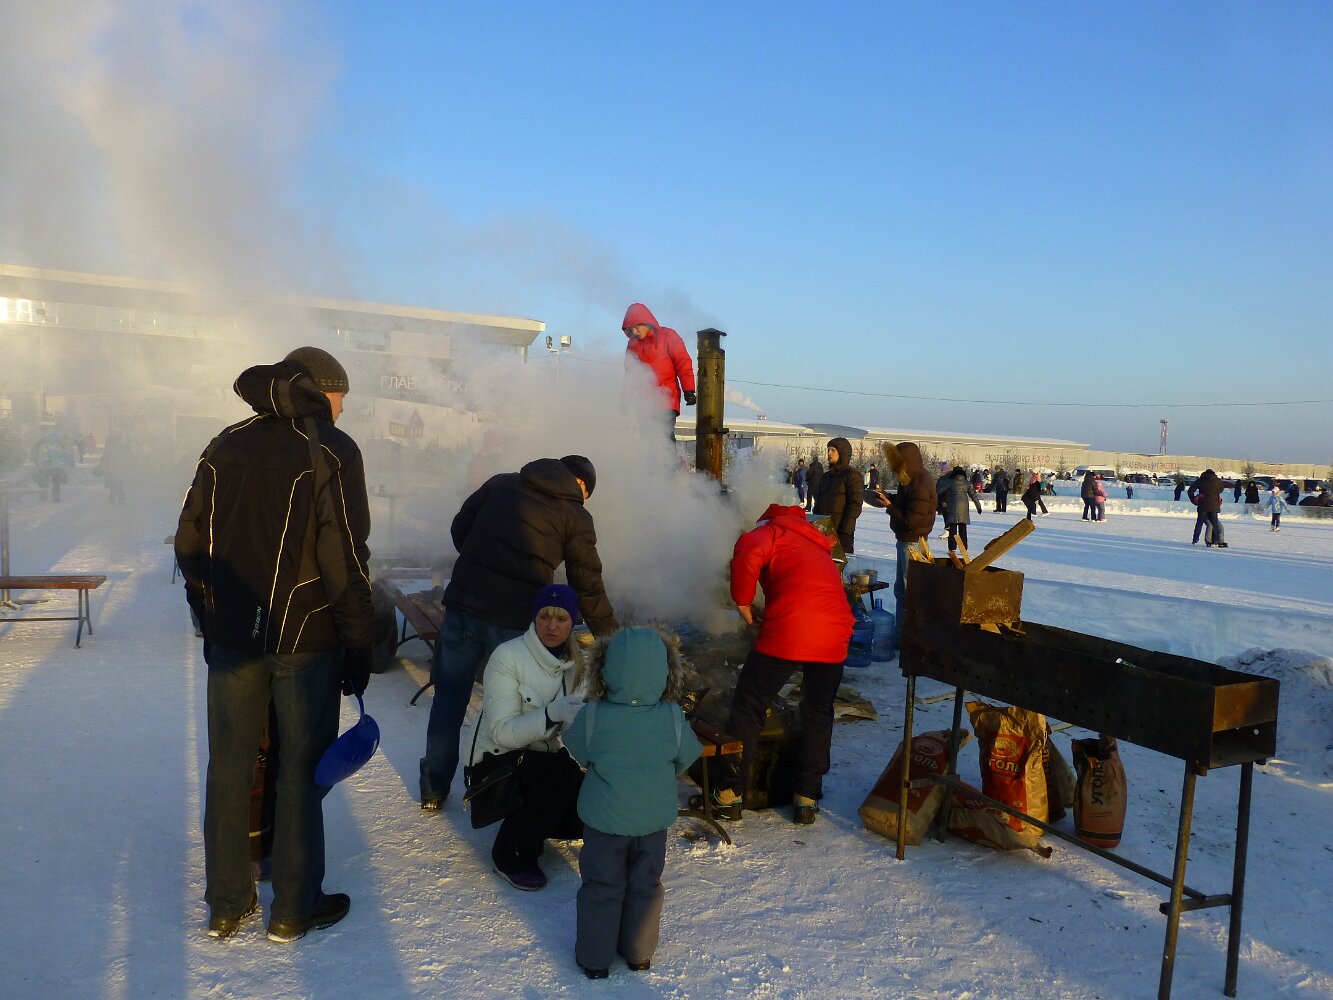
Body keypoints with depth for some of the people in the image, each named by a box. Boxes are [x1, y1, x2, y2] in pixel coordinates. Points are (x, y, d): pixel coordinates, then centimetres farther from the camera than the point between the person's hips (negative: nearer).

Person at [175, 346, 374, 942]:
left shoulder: (225, 447, 9)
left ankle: (225, 905, 26)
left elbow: (189, 544, 9)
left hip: (232, 638, 5)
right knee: (302, 769, 7)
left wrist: (211, 623, 17)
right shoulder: (331, 450, -9)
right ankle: (294, 909, 18)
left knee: (228, 766, 14)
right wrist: (357, 645, -8)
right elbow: (345, 558, -14)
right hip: (306, 638, -5)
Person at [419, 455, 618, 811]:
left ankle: (434, 788, 28)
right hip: (515, 621, -3)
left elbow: (459, 528, 12)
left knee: (449, 698, 16)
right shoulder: (575, 517, 3)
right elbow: (588, 587, 4)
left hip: (462, 605, 3)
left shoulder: (501, 483, 12)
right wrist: (611, 641, 12)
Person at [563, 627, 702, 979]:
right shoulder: (673, 717, -19)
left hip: (604, 819, -1)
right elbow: (688, 756, -1)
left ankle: (594, 958, 28)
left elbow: (577, 751, -3)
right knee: (645, 885, 20)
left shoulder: (592, 716, -22)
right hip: (653, 819, 1)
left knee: (601, 887, 16)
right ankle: (639, 954, 34)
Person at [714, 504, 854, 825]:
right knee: (818, 714, 22)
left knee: (747, 708, 10)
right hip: (835, 636, 6)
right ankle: (807, 798, 23)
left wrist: (743, 603, -1)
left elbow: (748, 552, -12)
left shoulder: (772, 531, 11)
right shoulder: (818, 547, 32)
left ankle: (731, 795, 14)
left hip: (786, 632, -5)